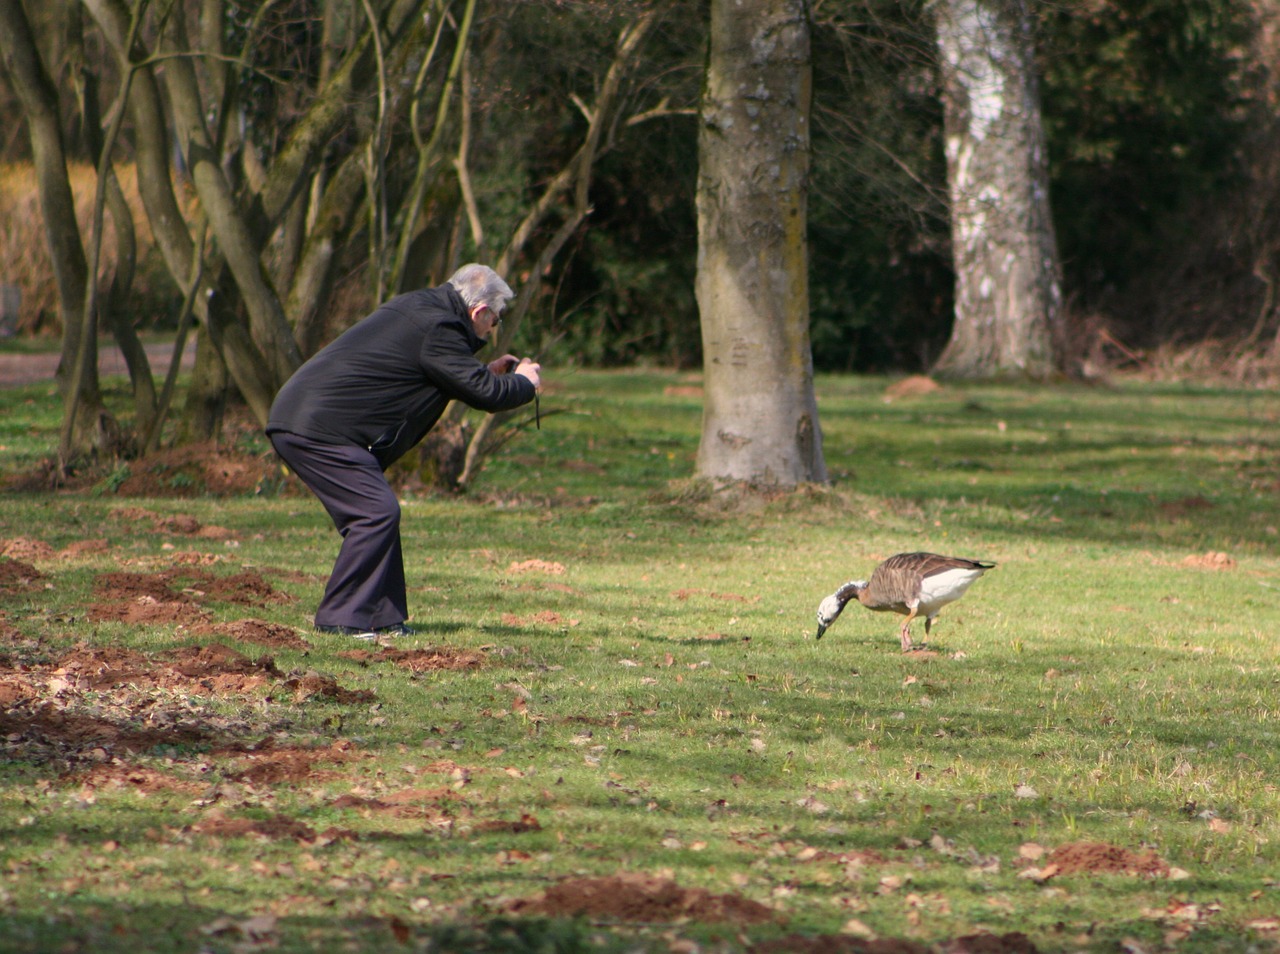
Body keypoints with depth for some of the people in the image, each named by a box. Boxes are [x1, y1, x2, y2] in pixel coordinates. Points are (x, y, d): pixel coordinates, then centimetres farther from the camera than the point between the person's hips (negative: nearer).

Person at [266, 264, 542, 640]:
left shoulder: (418, 308, 18)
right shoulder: (436, 328, -14)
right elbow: (485, 393, -14)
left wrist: (488, 371, 28)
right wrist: (524, 383, 6)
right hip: (316, 429, -11)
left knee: (377, 514, 12)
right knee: (377, 512, -12)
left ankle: (382, 616, 14)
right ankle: (339, 619, -9)